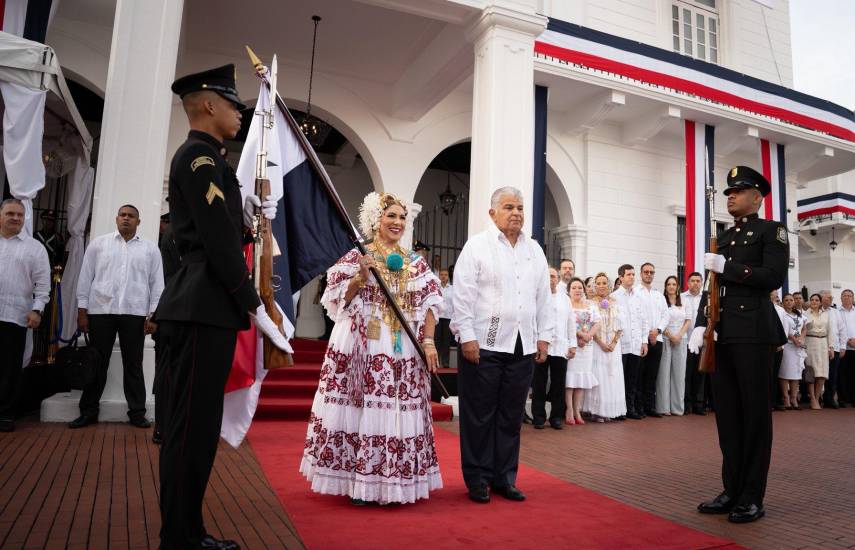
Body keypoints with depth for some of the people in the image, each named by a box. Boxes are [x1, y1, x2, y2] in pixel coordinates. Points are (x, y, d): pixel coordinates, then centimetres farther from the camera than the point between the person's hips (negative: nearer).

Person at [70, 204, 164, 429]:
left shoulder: (150, 248, 8)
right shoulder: (98, 243, 10)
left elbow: (157, 283, 5)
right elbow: (86, 277, 7)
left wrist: (153, 314, -2)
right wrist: (82, 310, 1)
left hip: (135, 313, 0)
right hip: (100, 310, 1)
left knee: (133, 364, 4)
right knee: (97, 363, 7)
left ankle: (137, 412, 11)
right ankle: (89, 411, 18)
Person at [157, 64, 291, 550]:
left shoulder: (206, 157, 22)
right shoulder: (200, 155, -9)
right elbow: (217, 241, -18)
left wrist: (251, 217, 6)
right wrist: (255, 306, -15)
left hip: (207, 309, 10)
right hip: (203, 310, -10)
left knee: (199, 425, 13)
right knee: (191, 426, -4)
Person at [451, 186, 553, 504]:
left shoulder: (535, 251, 16)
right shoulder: (477, 246, 0)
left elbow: (543, 297, 16)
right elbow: (463, 295, -7)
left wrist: (544, 336, 11)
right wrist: (467, 336, -12)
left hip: (523, 347, 5)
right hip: (483, 345, -5)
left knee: (511, 416, 11)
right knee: (479, 415, 3)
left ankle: (504, 477, 23)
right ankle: (477, 478, 16)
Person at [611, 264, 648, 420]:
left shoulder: (638, 296, 13)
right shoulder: (614, 297, -2)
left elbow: (644, 320, 15)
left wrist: (644, 341, 9)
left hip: (636, 345, 4)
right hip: (621, 345, -4)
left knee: (633, 379, 8)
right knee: (620, 379, -1)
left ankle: (632, 407, 15)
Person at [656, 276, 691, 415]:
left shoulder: (684, 302, 13)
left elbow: (688, 320, 8)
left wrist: (679, 335, -5)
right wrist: (670, 336, -10)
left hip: (681, 340, 4)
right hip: (665, 340, -3)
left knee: (679, 372, 3)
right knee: (664, 371, -3)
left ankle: (677, 406, 10)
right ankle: (663, 406, 0)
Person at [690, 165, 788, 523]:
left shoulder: (772, 230, 3)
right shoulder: (724, 237, 19)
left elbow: (774, 276, -12)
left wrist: (725, 267, -10)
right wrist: (700, 324, 4)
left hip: (754, 333, -6)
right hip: (722, 334, 6)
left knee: (755, 414, 1)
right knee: (727, 413, 8)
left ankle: (753, 498, 10)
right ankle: (732, 491, 17)